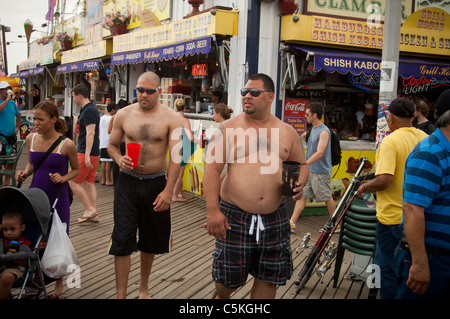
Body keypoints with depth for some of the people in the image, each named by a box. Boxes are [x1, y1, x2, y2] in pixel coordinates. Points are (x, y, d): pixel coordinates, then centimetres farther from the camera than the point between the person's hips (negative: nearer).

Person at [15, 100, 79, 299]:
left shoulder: (67, 144, -12)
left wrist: (63, 178, -17)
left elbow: (76, 170, 2)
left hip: (58, 197, -3)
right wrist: (24, 173, -4)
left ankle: (59, 284, 28)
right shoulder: (31, 139, 1)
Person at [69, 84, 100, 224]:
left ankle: (89, 209, -4)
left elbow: (90, 134, -24)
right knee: (89, 183, 10)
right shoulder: (89, 109, 18)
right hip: (94, 154, 10)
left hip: (87, 154, -10)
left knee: (72, 181, -5)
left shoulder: (88, 111, -15)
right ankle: (93, 215, 13)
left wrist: (87, 155, -29)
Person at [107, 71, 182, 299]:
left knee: (151, 241, 14)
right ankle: (120, 294, 6)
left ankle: (144, 287, 35)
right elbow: (112, 145, 12)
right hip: (127, 182, 1)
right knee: (122, 239, -4)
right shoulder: (123, 114, 2)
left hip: (156, 184, 0)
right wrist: (119, 160, -11)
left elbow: (176, 156, -10)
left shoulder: (170, 118, -5)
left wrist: (167, 191, -17)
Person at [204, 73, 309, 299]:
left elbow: (301, 166, 17)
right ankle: (221, 297, 42)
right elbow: (212, 170, -7)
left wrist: (299, 183, -7)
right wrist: (213, 211, -16)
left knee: (269, 277, 9)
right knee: (228, 277, 9)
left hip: (274, 218, 3)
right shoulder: (228, 128, -2)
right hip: (234, 216, -2)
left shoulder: (287, 132, 7)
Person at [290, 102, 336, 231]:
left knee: (327, 198, 5)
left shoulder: (324, 132, -17)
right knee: (302, 195, 5)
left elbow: (319, 153, -27)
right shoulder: (313, 129, 11)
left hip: (321, 172, -8)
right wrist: (306, 136, 13)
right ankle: (292, 222, 6)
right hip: (309, 170, 9)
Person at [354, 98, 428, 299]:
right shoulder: (425, 138, 4)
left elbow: (384, 180, -27)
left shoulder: (391, 141, -19)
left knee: (388, 269, 5)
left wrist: (364, 187, -9)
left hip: (393, 217, -7)